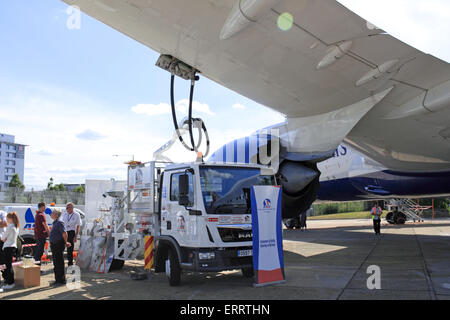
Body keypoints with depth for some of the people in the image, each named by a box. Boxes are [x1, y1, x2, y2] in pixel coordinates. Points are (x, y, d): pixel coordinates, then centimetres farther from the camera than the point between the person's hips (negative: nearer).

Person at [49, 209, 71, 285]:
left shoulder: (59, 222, -16)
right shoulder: (55, 222, 15)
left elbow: (64, 233, -24)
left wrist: (66, 242, -11)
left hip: (59, 245, -10)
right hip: (54, 245, 10)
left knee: (59, 263, -4)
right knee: (55, 264, 15)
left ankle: (61, 280, 2)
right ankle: (57, 280, 23)